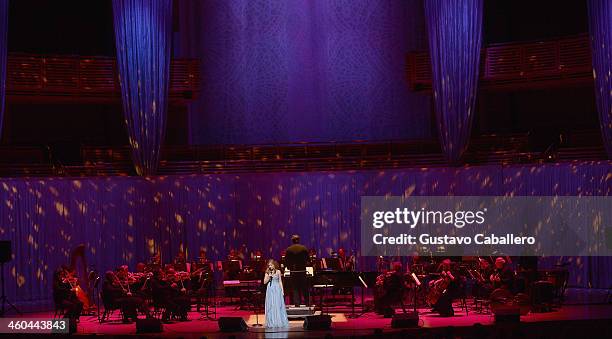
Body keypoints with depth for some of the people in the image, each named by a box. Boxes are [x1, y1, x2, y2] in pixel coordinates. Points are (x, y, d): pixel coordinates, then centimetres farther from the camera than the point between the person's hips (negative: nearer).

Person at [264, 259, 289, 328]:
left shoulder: (278, 271, 3)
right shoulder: (267, 272, 6)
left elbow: (280, 281, 5)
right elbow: (265, 282, 5)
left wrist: (282, 290, 0)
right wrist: (269, 277, -10)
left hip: (277, 289, -2)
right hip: (270, 290, 2)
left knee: (278, 305, -2)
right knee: (270, 306, 1)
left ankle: (279, 322, 2)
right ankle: (271, 322, 5)